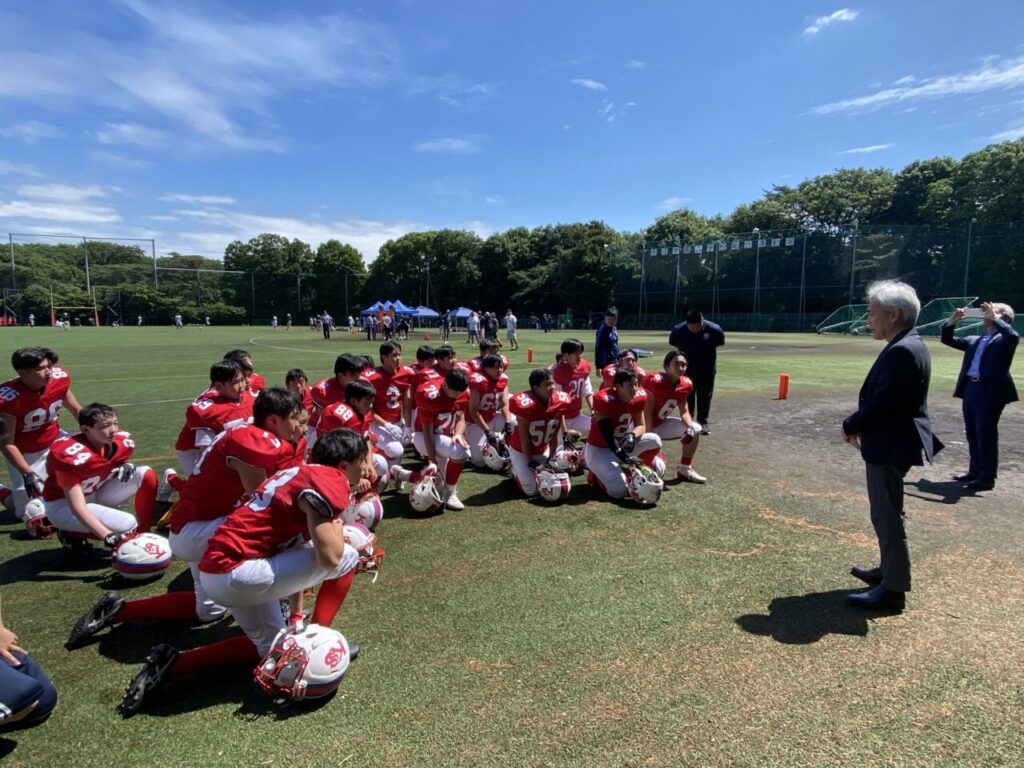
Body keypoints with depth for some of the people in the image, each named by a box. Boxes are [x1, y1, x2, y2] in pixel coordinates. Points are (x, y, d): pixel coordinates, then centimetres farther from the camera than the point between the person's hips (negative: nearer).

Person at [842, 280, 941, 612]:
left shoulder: (902, 351, -23)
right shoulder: (907, 345, 10)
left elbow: (882, 401, -25)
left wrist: (850, 426, -10)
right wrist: (859, 425, 7)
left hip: (890, 446, -11)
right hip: (891, 442, 11)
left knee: (887, 516, 0)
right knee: (886, 513, 22)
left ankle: (893, 590, 11)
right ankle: (889, 570, 37)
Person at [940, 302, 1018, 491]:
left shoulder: (1004, 340, -1)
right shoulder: (974, 341, 18)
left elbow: (1013, 335, -24)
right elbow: (948, 340, 21)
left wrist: (994, 318, -16)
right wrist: (952, 321, 7)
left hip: (991, 391, -7)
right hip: (971, 389, 7)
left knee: (986, 435, -3)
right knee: (973, 434, 13)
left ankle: (987, 478, 4)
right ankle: (975, 471, 23)